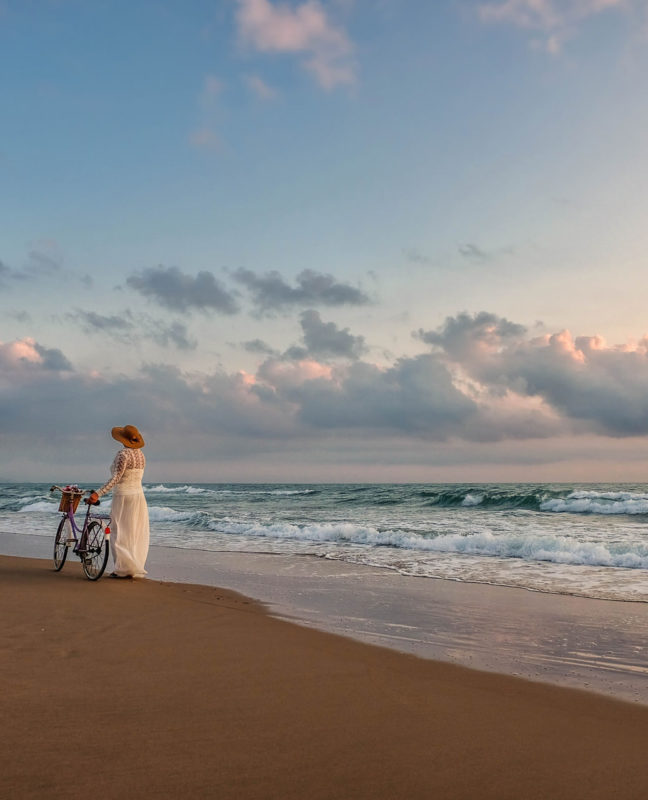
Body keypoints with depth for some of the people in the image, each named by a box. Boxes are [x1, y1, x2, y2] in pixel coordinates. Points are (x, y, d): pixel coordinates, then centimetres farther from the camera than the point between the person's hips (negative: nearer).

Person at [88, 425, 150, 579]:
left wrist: (98, 493, -26)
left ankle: (124, 569, -2)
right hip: (139, 494, 8)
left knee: (120, 533, -1)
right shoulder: (140, 454, 8)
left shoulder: (123, 454, -15)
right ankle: (136, 568, 13)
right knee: (136, 533, 10)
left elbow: (116, 478, -23)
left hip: (123, 496, -7)